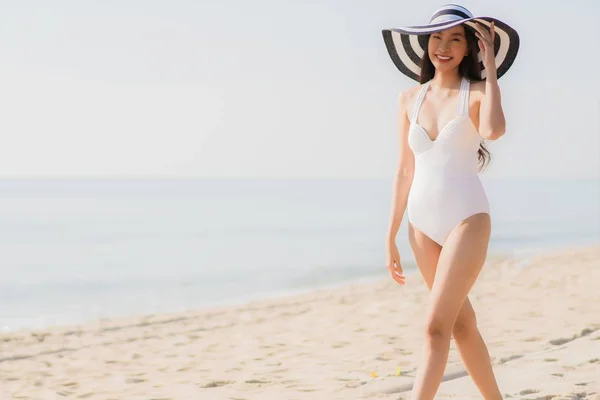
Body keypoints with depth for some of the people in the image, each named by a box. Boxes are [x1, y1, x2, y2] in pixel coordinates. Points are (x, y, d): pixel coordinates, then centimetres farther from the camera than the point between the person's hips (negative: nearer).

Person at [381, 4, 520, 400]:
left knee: (436, 326, -14)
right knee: (462, 324, 13)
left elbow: (494, 130, -28)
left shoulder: (478, 92, -4)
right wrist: (391, 238, 10)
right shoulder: (410, 100, 7)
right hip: (424, 223, 5)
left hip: (467, 218, -5)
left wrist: (490, 65, -18)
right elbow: (405, 172, 11)